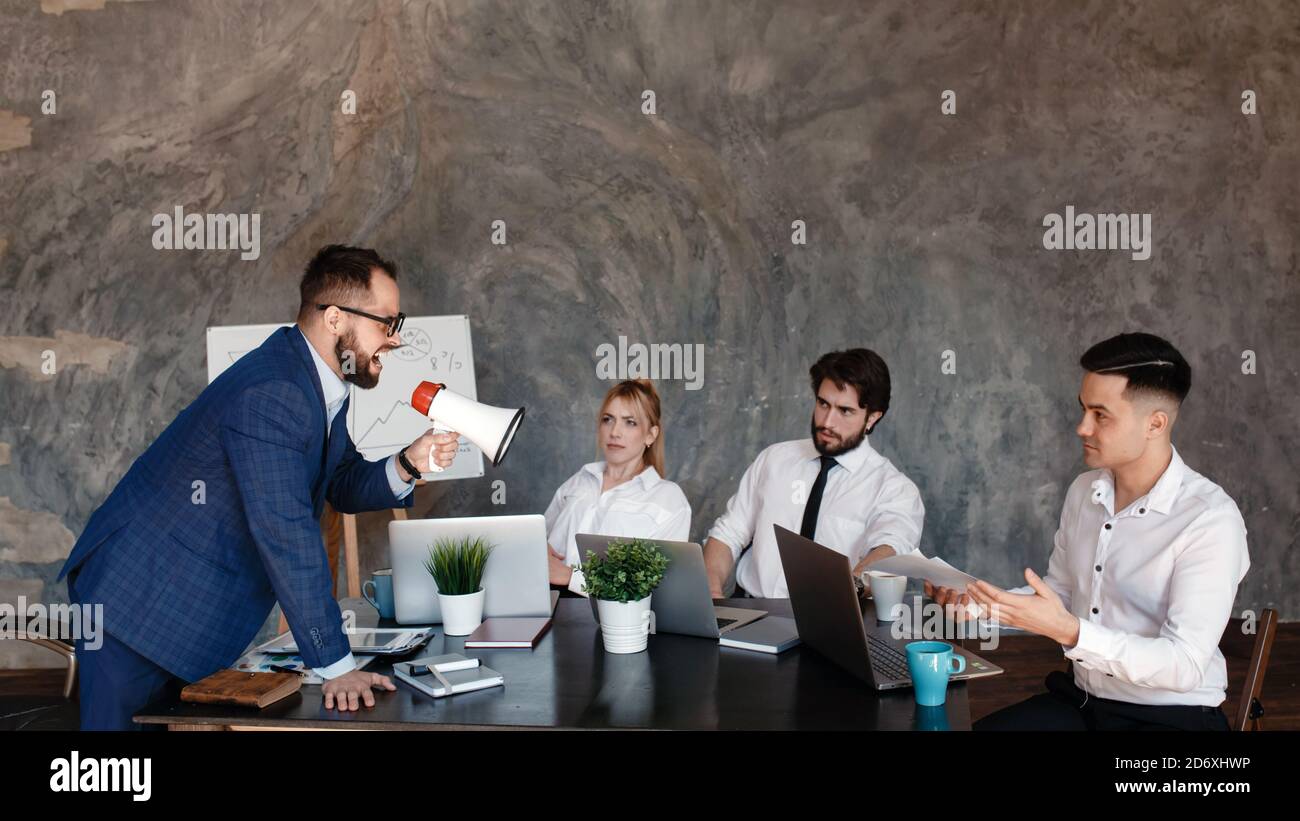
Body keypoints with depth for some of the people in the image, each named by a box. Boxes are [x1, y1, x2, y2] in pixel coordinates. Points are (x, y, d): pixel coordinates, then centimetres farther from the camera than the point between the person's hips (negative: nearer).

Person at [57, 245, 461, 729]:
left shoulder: (321, 382, 3)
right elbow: (285, 534, -31)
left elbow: (342, 487, 11)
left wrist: (405, 467, -11)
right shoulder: (267, 396, -28)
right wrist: (336, 666, -29)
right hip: (139, 600, -9)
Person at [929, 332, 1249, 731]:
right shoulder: (1084, 491, 3)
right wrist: (980, 604, -2)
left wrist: (1070, 633, -31)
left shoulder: (1210, 519, -17)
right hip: (1082, 702, 5)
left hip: (1173, 714, -5)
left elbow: (1185, 666, -22)